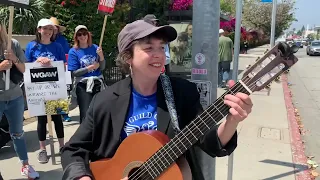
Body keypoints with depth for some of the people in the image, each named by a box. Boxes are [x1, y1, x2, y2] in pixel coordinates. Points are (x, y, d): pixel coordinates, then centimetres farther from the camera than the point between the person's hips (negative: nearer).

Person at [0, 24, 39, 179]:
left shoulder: (13, 44, -1)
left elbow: (25, 70, 2)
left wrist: (15, 60, -15)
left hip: (15, 97, 2)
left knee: (17, 133, 15)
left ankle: (25, 166, 30)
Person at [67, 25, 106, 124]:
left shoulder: (95, 48, 4)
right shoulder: (73, 52, -2)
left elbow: (102, 68, 3)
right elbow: (74, 72, -7)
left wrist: (101, 56, -13)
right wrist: (90, 67, -12)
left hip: (98, 83, 3)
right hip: (83, 86, -3)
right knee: (86, 115, -6)